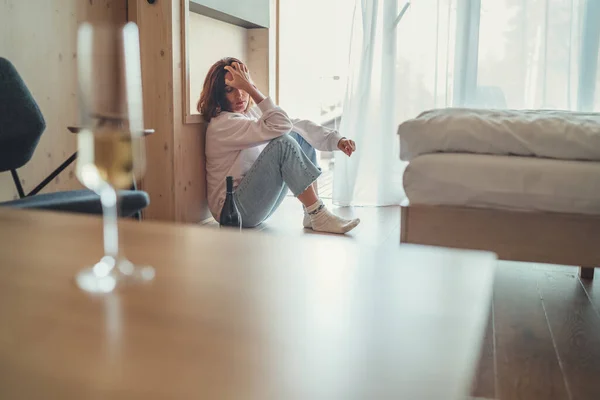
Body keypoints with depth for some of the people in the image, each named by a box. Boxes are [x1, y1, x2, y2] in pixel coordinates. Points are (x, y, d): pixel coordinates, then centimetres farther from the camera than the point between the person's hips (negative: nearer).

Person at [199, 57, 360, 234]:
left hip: (260, 203, 9)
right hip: (232, 209, -9)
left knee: (301, 137, 2)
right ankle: (318, 216, -20)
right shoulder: (222, 124, -18)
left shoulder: (253, 112, 8)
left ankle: (311, 215, -6)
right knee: (283, 143, -25)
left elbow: (297, 125, 3)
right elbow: (280, 126, -28)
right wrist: (251, 87, -27)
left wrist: (336, 140, -8)